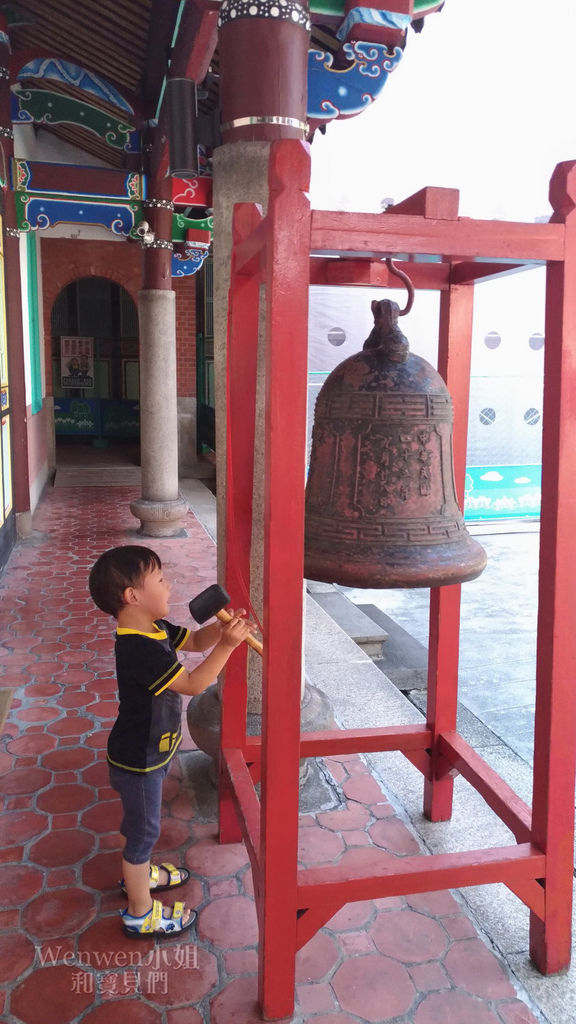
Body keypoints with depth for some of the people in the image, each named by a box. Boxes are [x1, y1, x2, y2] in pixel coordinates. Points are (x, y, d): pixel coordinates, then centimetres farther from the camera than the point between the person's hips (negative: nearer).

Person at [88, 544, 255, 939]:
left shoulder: (155, 630, -4)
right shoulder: (140, 649, -34)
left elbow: (195, 640, 7)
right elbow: (193, 683, -34)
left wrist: (221, 626, -12)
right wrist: (227, 644, -36)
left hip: (149, 751, 9)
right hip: (138, 761, -9)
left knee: (142, 822, 29)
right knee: (144, 829, 9)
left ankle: (138, 873, 52)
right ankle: (141, 913, 28)